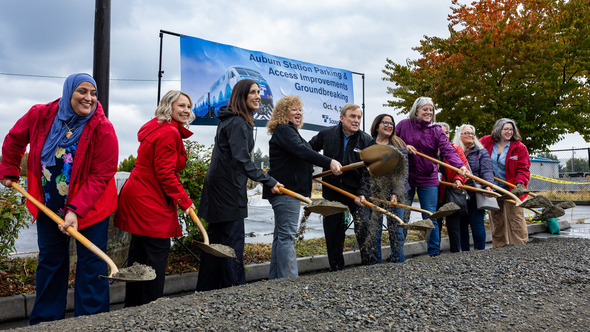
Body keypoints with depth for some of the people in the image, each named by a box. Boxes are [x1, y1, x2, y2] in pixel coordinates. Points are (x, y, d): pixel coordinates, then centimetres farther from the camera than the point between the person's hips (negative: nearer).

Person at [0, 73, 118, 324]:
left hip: (90, 206, -4)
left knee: (91, 264, 1)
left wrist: (76, 210, -28)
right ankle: (44, 320, 33)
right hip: (48, 206, 4)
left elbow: (100, 176, -21)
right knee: (49, 261, 16)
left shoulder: (103, 129, -20)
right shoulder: (40, 115, -8)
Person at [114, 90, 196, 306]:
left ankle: (133, 305, 30)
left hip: (138, 197, 11)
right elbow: (165, 173, -21)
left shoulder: (157, 128, 16)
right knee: (157, 252, -3)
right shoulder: (169, 132, -16)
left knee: (139, 252, 17)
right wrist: (184, 201, -14)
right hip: (151, 201, -11)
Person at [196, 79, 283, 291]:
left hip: (217, 185, 11)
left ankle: (206, 288, 24)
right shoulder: (238, 123, -16)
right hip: (228, 188, -11)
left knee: (216, 238, 15)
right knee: (233, 241, -5)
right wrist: (268, 181, -25)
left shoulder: (229, 120, 16)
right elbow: (242, 160, -24)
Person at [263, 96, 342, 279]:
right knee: (287, 236, -13)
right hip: (285, 189, -11)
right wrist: (329, 162, -36)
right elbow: (302, 151, -27)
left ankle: (275, 278, 19)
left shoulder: (289, 131, 23)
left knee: (281, 236, 13)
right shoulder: (283, 130, -11)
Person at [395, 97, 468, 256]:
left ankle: (434, 252, 13)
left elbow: (448, 149, -12)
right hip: (405, 177, 0)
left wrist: (460, 165, -28)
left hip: (428, 179, 0)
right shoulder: (404, 125, 1)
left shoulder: (436, 130, 1)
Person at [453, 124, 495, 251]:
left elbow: (487, 171, -3)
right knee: (461, 224, 7)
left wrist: (488, 185, -22)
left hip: (476, 194, -1)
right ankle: (465, 252, 19)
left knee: (477, 223, -6)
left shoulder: (481, 152, 8)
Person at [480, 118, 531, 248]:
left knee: (516, 217, -4)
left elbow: (523, 168, -6)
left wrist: (520, 183, -24)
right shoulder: (486, 142, 0)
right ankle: (499, 247, 22)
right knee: (496, 219, 11)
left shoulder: (519, 147, -5)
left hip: (511, 189, -3)